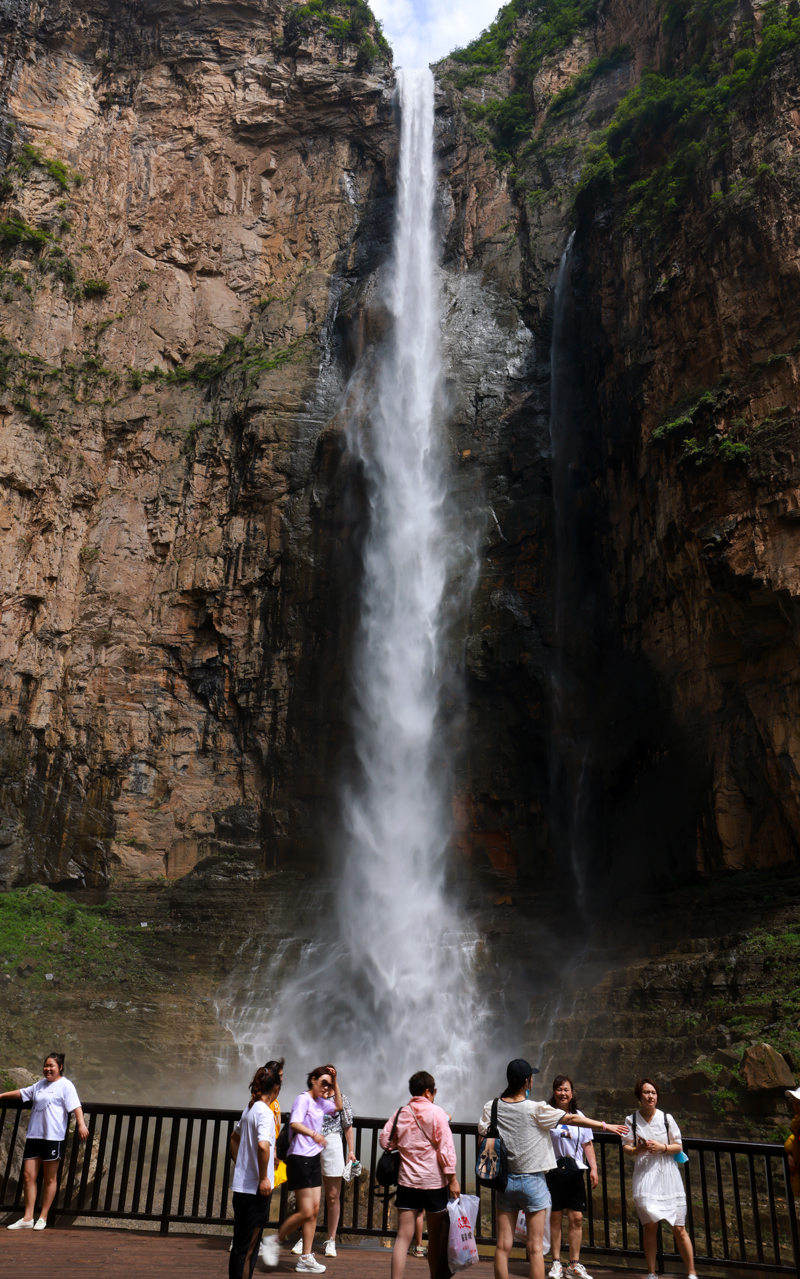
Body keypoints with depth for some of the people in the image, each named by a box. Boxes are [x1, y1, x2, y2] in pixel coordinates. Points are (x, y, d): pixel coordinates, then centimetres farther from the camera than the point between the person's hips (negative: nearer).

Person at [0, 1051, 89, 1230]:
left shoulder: (65, 1085, -4)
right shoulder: (40, 1084, 18)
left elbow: (76, 1106, -14)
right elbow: (21, 1093, 30)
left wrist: (81, 1124, -28)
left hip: (53, 1137, -7)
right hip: (34, 1135, 7)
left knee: (50, 1179, 2)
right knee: (29, 1176, 3)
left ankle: (43, 1218, 12)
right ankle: (27, 1219, 9)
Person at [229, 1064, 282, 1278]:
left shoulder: (249, 1108, 9)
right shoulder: (265, 1112, -17)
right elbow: (263, 1145, -32)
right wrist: (264, 1178, -22)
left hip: (241, 1186, 8)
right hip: (256, 1188, -8)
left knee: (241, 1245, 18)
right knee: (248, 1248, 0)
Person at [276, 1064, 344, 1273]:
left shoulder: (320, 1102, 13)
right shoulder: (303, 1098, -12)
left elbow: (339, 1106, 26)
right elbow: (294, 1123, -26)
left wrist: (335, 1081, 14)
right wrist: (313, 1134, -42)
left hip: (313, 1159, 9)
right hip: (299, 1158, -9)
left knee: (314, 1209, 7)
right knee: (305, 1212, -8)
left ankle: (305, 1259, 15)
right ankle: (275, 1241, 11)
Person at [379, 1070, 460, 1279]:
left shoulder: (400, 1113, 2)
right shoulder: (436, 1113, -9)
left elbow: (385, 1140, 5)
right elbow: (445, 1148, -11)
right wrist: (452, 1179, -7)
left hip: (407, 1182, 3)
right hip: (434, 1182, -3)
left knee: (403, 1236, 3)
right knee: (437, 1237, 13)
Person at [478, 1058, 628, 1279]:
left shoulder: (491, 1107, -3)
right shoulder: (537, 1110, -13)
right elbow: (573, 1119, -6)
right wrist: (605, 1126, 4)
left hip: (504, 1180, 4)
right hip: (532, 1181, -4)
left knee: (503, 1246, 8)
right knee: (535, 1248, 4)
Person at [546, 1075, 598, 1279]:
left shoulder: (579, 1115, 9)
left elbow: (587, 1144, 13)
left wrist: (593, 1168, 4)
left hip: (575, 1171, 3)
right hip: (553, 1171, -3)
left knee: (576, 1218, 2)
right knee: (555, 1217, 3)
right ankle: (556, 1262, 17)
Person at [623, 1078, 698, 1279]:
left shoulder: (666, 1118, 2)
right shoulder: (631, 1120, 2)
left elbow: (679, 1147, 6)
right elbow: (626, 1149, 2)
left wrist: (662, 1147, -12)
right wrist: (638, 1150, -18)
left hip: (668, 1176, 0)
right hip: (644, 1177, 0)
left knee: (679, 1228, 0)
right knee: (650, 1226, -1)